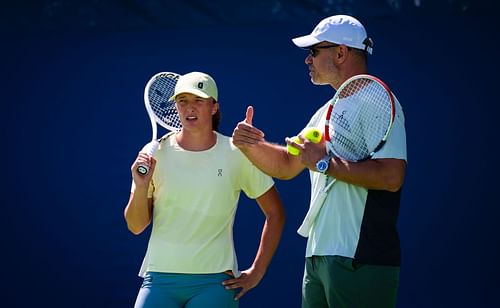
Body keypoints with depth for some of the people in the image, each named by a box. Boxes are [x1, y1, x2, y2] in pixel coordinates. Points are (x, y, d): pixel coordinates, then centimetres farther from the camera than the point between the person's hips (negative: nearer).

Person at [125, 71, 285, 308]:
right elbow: (136, 226, 4)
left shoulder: (237, 154, 0)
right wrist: (141, 187, -14)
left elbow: (275, 213, 8)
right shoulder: (155, 153, 2)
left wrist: (256, 272, 4)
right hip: (160, 279, 1)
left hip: (215, 282, -1)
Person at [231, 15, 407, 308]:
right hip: (318, 257, 9)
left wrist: (326, 163, -18)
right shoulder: (329, 110, 20)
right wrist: (251, 144, 8)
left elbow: (391, 177, -23)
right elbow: (287, 165, 26)